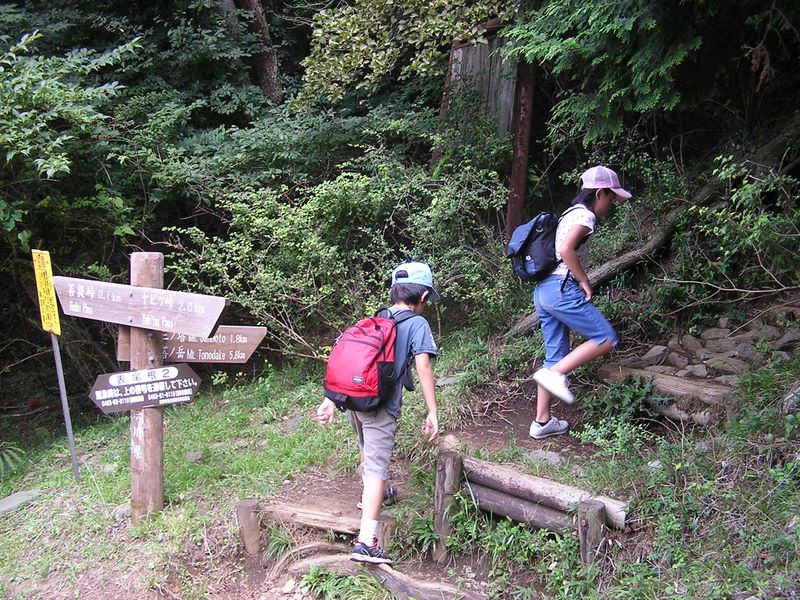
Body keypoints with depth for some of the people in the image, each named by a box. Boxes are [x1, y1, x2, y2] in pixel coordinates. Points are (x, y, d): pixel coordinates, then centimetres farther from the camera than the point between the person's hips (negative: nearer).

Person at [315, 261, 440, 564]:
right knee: (377, 469, -5)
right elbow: (423, 368, -12)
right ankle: (366, 542, -10)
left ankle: (369, 496, 54)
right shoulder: (418, 324, 0)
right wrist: (432, 413, -8)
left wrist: (330, 401, 16)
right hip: (380, 406, -7)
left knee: (368, 449, 30)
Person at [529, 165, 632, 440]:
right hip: (563, 289, -10)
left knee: (556, 356, 12)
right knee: (606, 339, -2)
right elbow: (566, 250, -22)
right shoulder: (585, 215, -7)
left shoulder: (571, 214, 22)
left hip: (544, 289, 10)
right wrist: (585, 282, -12)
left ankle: (542, 422, 16)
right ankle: (554, 373, -10)